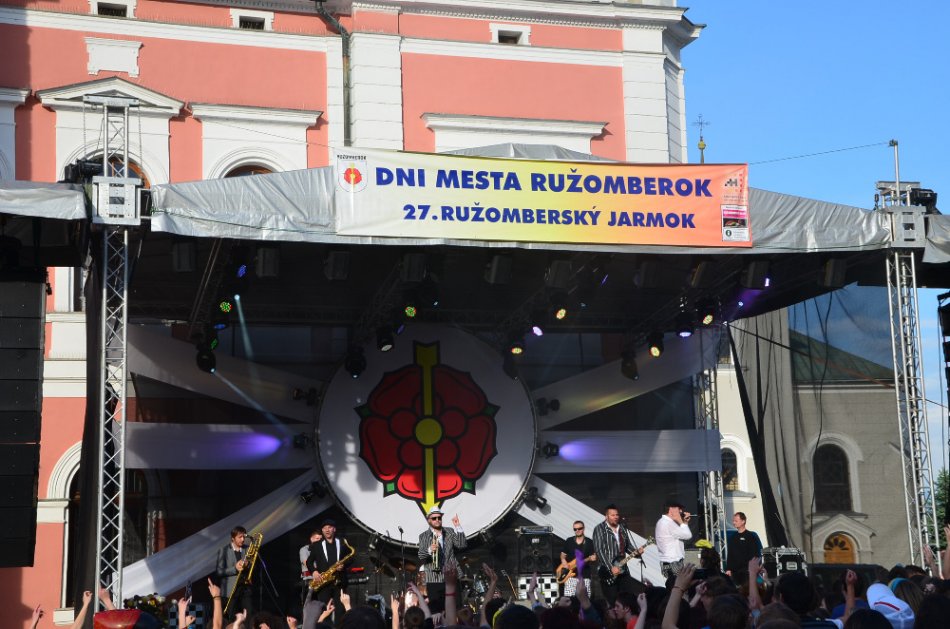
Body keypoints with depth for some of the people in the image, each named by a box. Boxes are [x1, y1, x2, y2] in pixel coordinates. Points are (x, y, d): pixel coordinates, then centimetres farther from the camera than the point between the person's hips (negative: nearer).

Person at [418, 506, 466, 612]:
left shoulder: (450, 532, 11)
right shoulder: (424, 536, 5)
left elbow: (462, 545, -3)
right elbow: (421, 558, -5)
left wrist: (458, 528, -12)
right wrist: (429, 550, -27)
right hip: (433, 580, -2)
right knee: (436, 610, -3)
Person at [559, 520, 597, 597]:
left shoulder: (589, 542, 5)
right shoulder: (569, 541, 9)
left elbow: (594, 556, 5)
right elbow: (563, 555, 15)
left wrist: (592, 558, -17)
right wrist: (564, 563, -2)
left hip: (584, 576, 0)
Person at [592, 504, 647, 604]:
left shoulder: (624, 530, 13)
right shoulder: (600, 529, -3)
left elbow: (631, 548, 14)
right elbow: (599, 550, -11)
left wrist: (637, 552, -11)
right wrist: (611, 568, -17)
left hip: (623, 572, 5)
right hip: (607, 571, -5)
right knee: (613, 601, -8)